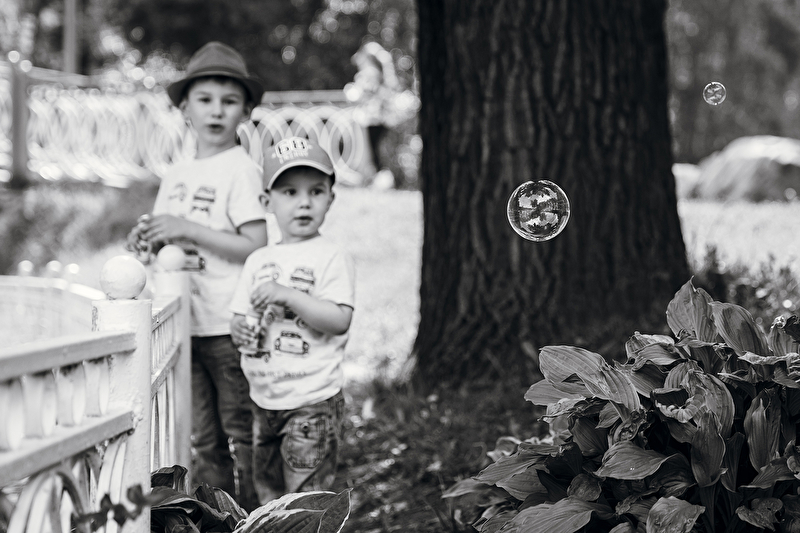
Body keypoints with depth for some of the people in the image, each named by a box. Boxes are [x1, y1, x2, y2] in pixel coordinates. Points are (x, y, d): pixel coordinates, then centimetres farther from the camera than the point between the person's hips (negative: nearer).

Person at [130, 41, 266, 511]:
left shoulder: (241, 170, -8)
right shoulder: (178, 173, 13)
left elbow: (257, 246, -16)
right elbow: (162, 238, 19)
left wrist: (187, 229, -17)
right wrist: (152, 239, -5)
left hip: (230, 326, -7)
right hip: (184, 324, 7)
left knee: (242, 436, -1)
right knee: (204, 439, 13)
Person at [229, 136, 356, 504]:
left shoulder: (331, 258, -9)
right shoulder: (259, 260, 10)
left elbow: (340, 321, -20)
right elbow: (239, 316, 14)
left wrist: (288, 296, -25)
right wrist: (240, 330, -9)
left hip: (312, 403, -7)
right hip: (265, 399, 7)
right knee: (268, 491, 18)